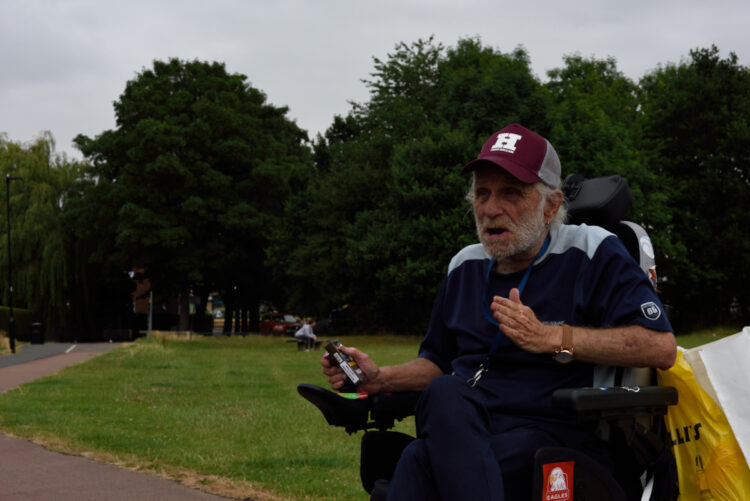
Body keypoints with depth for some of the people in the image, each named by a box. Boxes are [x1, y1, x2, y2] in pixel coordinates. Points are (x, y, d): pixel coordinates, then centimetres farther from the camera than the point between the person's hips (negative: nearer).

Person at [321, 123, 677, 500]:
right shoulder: (465, 266, 21)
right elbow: (438, 363, 33)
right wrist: (380, 379, 12)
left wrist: (551, 338, -14)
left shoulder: (591, 253, 2)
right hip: (461, 434, 5)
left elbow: (661, 347, -10)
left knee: (421, 461, -34)